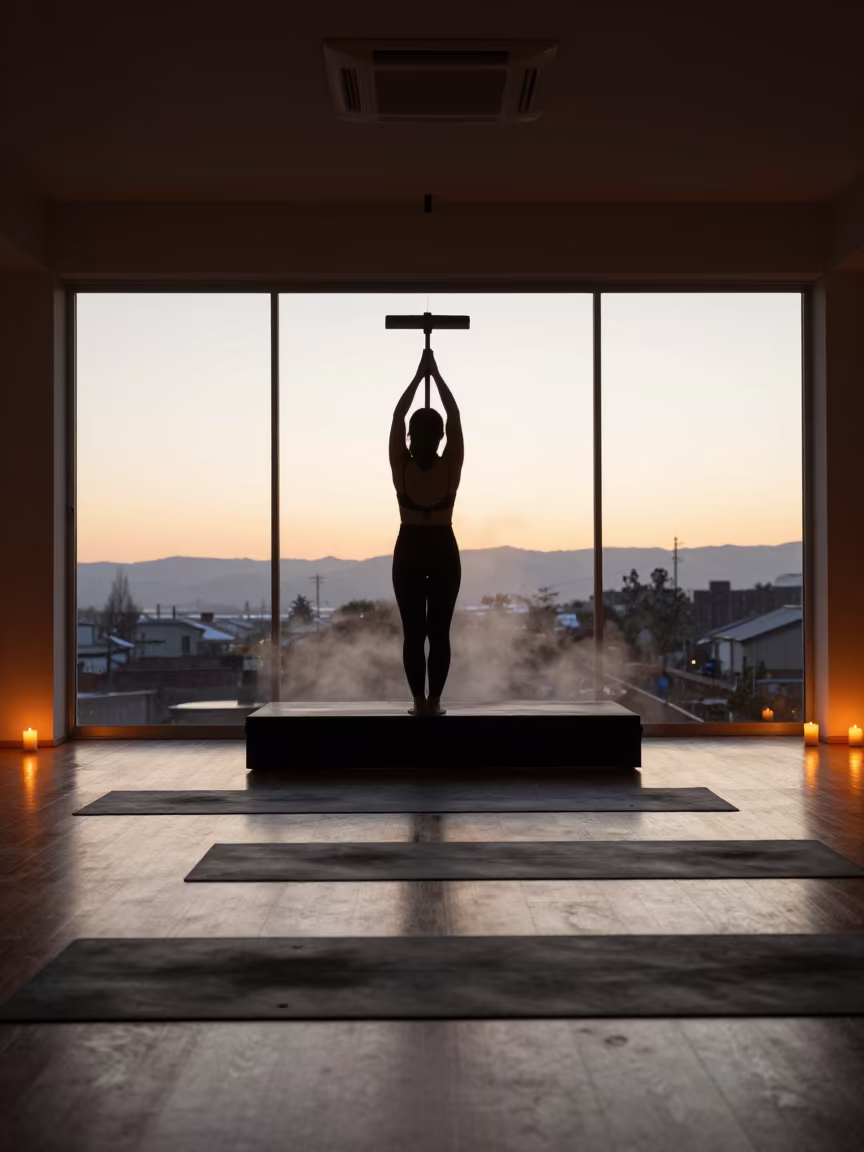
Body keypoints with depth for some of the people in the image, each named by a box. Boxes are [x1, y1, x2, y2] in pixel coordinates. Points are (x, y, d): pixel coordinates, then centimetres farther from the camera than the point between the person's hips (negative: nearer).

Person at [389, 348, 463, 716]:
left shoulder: (401, 466, -10)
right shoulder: (451, 467, -9)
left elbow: (397, 416, -1)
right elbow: (455, 416, -1)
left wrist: (418, 374, 4)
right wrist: (436, 373, 3)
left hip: (409, 550, 0)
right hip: (443, 550, 0)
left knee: (413, 632, 3)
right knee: (439, 631, 4)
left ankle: (419, 701, 3)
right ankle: (434, 701, 4)